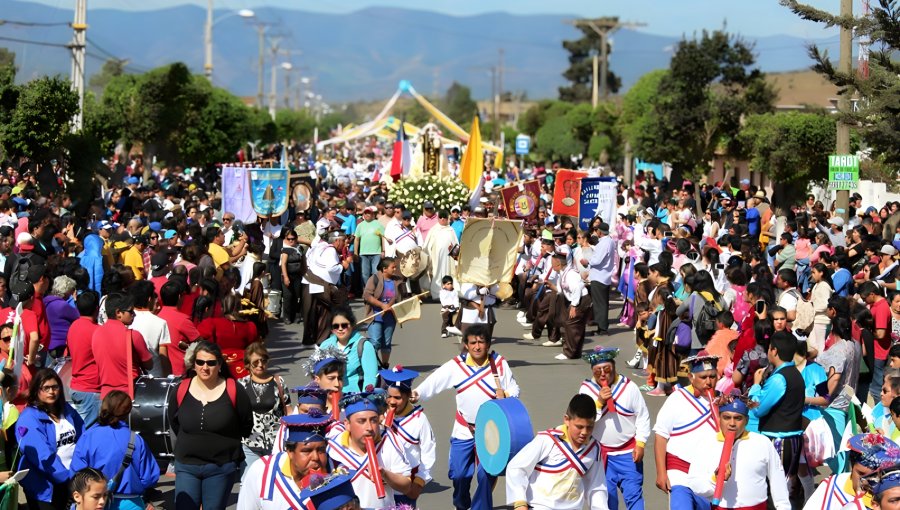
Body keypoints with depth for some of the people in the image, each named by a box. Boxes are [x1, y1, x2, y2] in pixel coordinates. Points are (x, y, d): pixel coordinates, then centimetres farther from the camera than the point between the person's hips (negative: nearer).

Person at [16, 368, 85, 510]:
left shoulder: (67, 410, 9)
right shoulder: (29, 418, -12)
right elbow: (43, 457, -20)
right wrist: (68, 477, -23)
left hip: (74, 479, 6)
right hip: (46, 486, -6)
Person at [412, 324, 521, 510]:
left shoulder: (499, 364, -5)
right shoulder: (456, 365, -6)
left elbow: (514, 390, 0)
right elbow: (434, 381, -16)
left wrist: (505, 394, -23)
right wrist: (417, 395, -33)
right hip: (464, 430, 1)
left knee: (486, 474, -8)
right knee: (459, 473, 5)